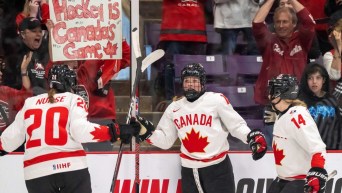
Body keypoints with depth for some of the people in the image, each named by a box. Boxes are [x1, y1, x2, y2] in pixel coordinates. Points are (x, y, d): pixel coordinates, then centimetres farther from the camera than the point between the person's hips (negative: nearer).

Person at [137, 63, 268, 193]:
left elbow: (236, 125, -6)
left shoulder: (217, 100, -7)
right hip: (189, 171, 5)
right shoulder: (174, 108, 8)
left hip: (217, 168, -5)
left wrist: (252, 136, -24)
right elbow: (165, 140, 12)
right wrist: (147, 132, -4)